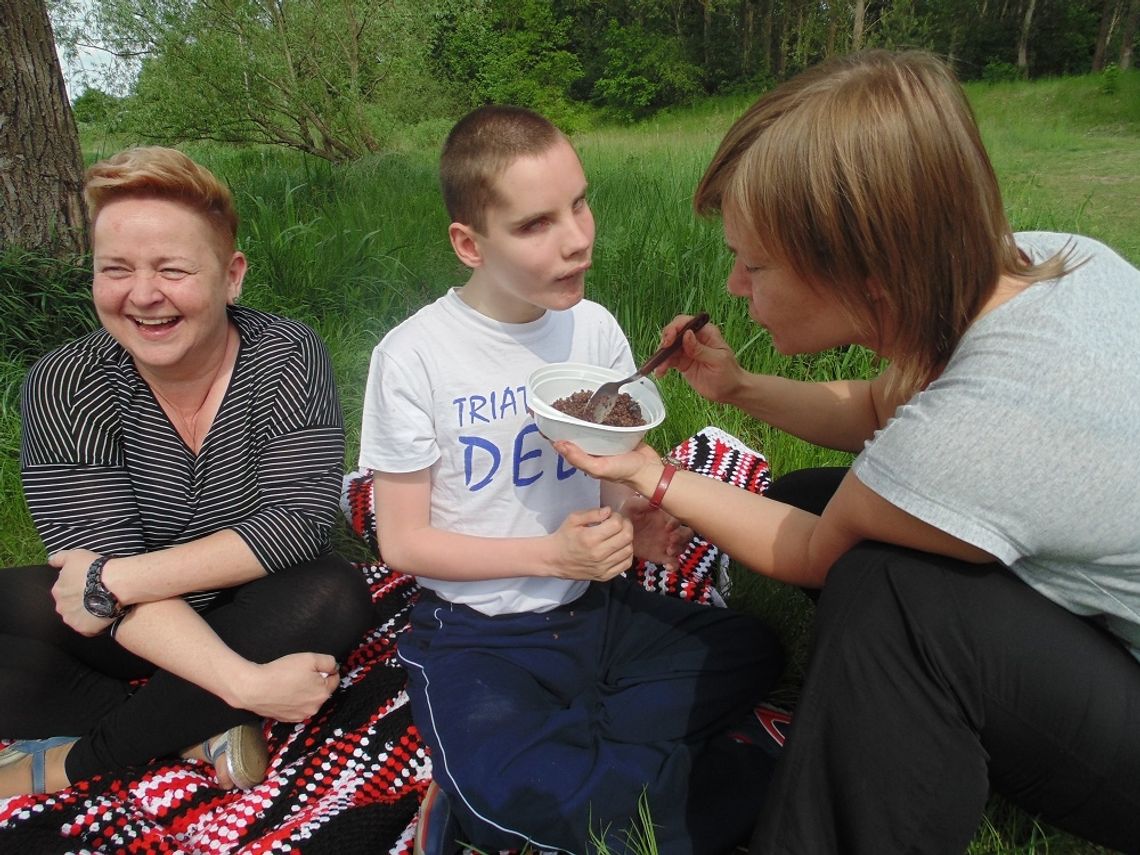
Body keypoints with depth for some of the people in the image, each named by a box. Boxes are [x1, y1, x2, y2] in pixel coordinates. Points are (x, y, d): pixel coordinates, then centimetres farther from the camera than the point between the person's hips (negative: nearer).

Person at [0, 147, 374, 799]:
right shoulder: (64, 387, -14)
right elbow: (102, 561, -21)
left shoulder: (288, 357, -16)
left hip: (255, 617, 0)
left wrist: (118, 579, -27)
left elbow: (301, 520, -23)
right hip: (131, 634, 1)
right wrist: (243, 682, -34)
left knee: (337, 597, -31)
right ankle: (203, 727, -15)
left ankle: (80, 758, -15)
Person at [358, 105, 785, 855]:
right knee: (500, 784, -30)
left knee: (751, 653, -9)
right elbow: (402, 541, -10)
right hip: (477, 632, -5)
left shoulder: (595, 327, -2)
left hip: (597, 604, 6)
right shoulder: (413, 358, -15)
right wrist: (550, 554, -19)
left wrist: (635, 517, -13)